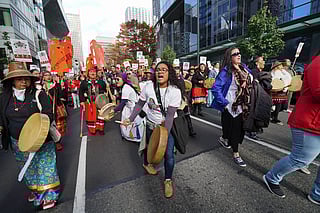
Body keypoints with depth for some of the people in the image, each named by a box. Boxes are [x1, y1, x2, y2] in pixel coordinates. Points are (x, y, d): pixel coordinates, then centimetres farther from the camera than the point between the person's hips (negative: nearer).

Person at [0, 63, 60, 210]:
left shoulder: (38, 94, -11)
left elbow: (48, 114, -14)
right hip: (18, 143, 5)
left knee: (44, 166, 6)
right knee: (27, 168, 21)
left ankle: (48, 194, 24)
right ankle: (34, 189, 45)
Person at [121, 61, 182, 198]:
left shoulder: (175, 91, -20)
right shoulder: (149, 87, -13)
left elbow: (170, 115, -23)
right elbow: (139, 105, -2)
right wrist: (130, 119, -8)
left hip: (168, 125, -2)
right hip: (151, 125, 2)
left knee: (168, 153, -6)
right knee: (149, 146, 22)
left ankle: (168, 180, 23)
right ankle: (146, 163, 57)